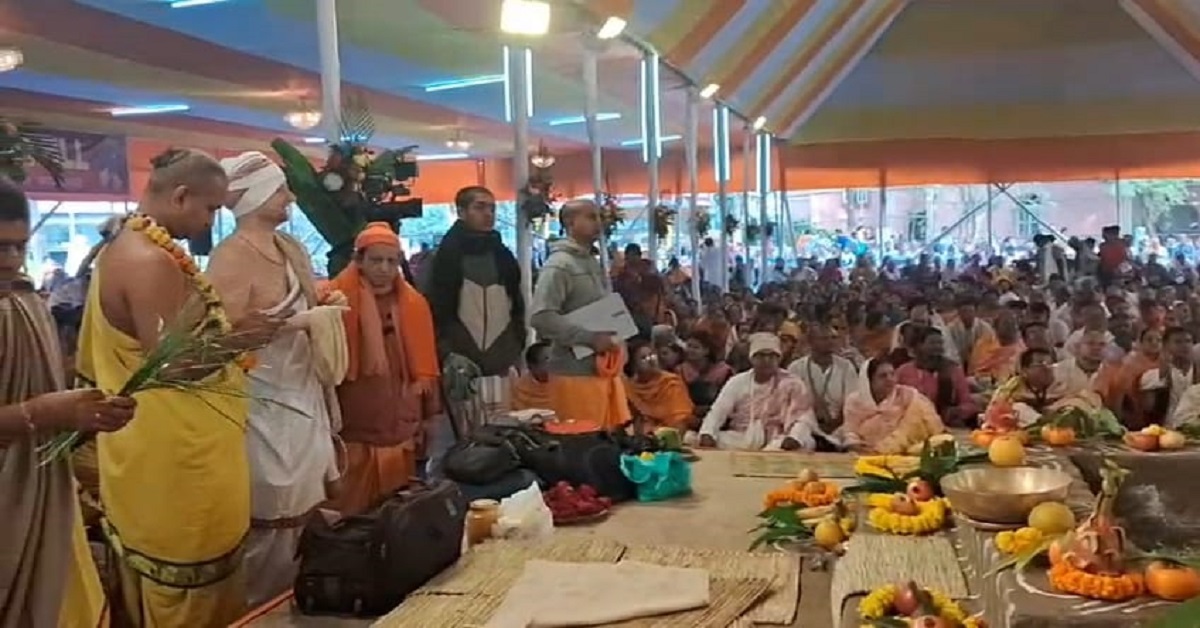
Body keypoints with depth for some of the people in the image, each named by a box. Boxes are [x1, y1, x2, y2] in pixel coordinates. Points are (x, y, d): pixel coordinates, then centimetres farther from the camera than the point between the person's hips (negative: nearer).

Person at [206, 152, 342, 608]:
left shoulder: (291, 248, 12)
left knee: (303, 512, 13)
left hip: (305, 397, 8)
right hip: (265, 406, -8)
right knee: (271, 521, -1)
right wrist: (296, 321, -20)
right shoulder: (231, 258, -15)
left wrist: (324, 310, 7)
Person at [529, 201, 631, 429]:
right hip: (577, 373, -9)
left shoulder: (593, 262, 17)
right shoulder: (559, 265, -13)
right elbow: (542, 318, -23)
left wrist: (615, 341, 11)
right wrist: (591, 338, -23)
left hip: (604, 368, 9)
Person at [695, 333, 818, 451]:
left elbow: (803, 417, -8)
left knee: (807, 442, -35)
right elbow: (717, 412, 1)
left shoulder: (793, 384, 3)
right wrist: (707, 434, -21)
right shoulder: (737, 382, 9)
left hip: (776, 442, -2)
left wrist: (794, 438, -31)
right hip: (739, 440, 2)